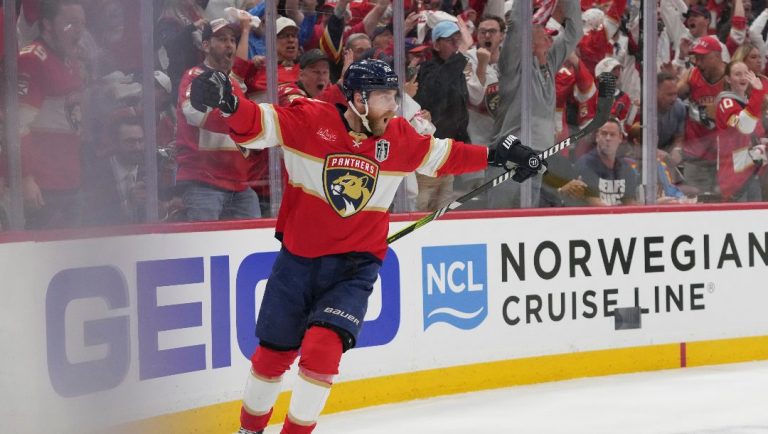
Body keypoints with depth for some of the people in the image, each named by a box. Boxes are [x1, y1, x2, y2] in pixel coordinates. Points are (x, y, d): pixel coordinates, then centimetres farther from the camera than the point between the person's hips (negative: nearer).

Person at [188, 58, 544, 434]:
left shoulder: (399, 136, 1)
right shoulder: (310, 119, -11)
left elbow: (443, 156, 15)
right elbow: (254, 126, -17)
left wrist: (497, 155, 14)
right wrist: (227, 100, -37)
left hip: (354, 266, 1)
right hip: (298, 259, -1)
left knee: (322, 346, -19)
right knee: (273, 352, 11)